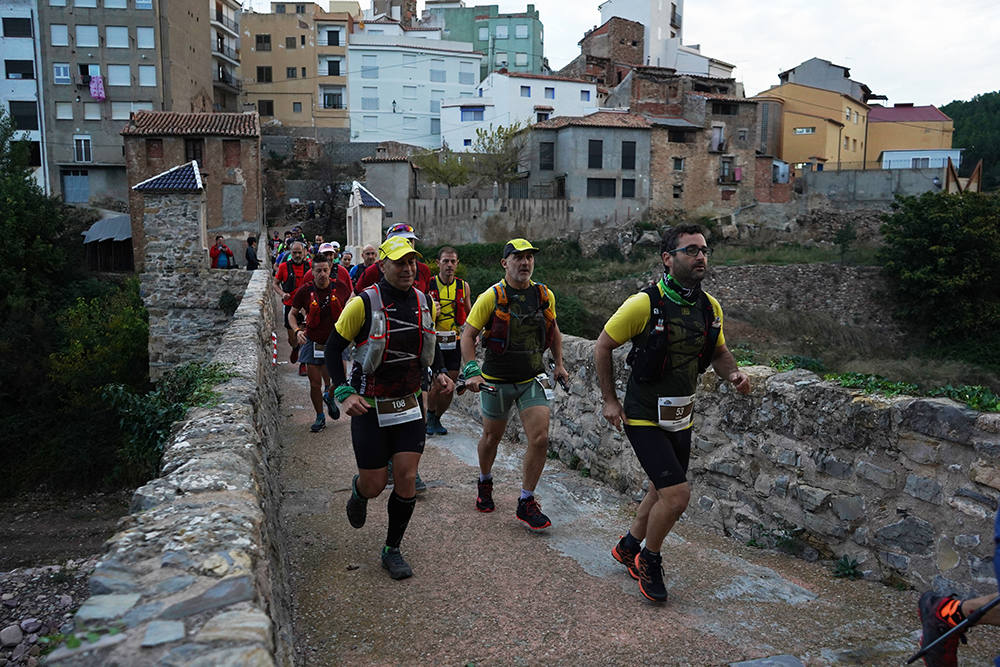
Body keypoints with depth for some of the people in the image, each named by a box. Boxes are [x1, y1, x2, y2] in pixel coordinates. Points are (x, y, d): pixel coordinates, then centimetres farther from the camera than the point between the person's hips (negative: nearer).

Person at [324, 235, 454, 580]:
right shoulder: (363, 304, -14)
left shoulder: (425, 303, 1)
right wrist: (344, 393, -18)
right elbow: (333, 348, -7)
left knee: (407, 480, 0)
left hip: (409, 405, 4)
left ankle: (392, 551, 19)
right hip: (369, 408, -4)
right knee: (374, 485, 3)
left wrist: (440, 372, 0)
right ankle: (358, 491, 42)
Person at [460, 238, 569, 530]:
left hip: (532, 379, 2)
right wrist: (472, 372, -17)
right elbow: (468, 335, -8)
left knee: (540, 439, -8)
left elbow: (553, 329, 18)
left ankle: (526, 503, 8)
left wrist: (559, 364, 15)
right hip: (497, 380, -2)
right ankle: (485, 482, 44)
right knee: (491, 437, 14)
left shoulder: (545, 295, 0)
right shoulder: (492, 297, -11)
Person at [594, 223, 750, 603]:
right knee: (677, 494, -13)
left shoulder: (710, 307, -2)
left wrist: (733, 374, -8)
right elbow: (603, 346, -9)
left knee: (663, 491, 18)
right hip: (644, 417, -7)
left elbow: (719, 352, 14)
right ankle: (649, 559, 13)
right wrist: (609, 400, -8)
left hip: (681, 418, 7)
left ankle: (628, 547, 43)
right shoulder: (644, 304, -19)